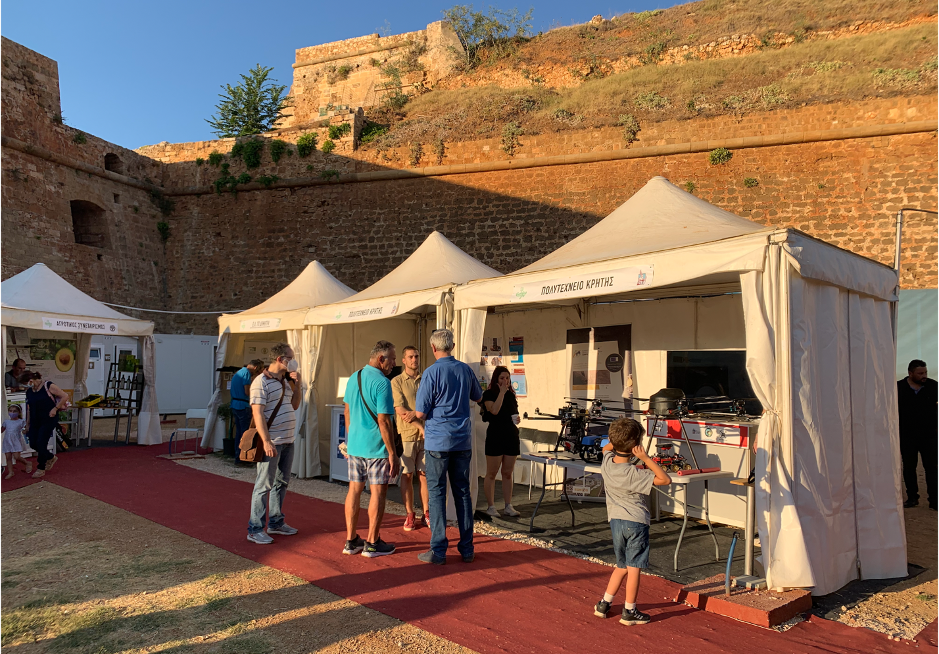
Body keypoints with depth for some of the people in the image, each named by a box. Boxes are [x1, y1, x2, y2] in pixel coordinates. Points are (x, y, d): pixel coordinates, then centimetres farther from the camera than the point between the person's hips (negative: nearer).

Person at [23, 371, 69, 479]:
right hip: (35, 421, 7)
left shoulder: (49, 386, -11)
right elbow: (29, 409, 16)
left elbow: (65, 396, -11)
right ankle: (51, 458, 29)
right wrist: (27, 424, 16)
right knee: (33, 444, 3)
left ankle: (41, 469, 7)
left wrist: (55, 409, -16)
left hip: (49, 420, -6)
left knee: (41, 443, -9)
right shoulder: (29, 391, 8)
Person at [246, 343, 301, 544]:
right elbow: (258, 413, -18)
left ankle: (275, 522, 28)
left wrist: (297, 385, 6)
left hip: (288, 441, 9)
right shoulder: (261, 382, -13)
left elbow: (294, 406, 21)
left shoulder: (285, 381, 14)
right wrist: (266, 441, -24)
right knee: (264, 485, -3)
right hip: (272, 442, -9)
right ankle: (255, 529, 5)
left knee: (281, 482, 16)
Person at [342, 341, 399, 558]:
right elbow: (383, 421, -20)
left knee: (354, 490, 12)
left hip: (354, 445, 8)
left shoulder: (353, 378, 9)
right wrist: (393, 454, -16)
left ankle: (351, 540, 20)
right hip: (376, 448, -7)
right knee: (378, 493, 3)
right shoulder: (382, 382, -17)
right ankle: (372, 543, 11)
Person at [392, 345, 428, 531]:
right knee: (407, 475, 2)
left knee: (424, 474, 6)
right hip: (406, 434, -2)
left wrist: (415, 414, -17)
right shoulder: (397, 381, 0)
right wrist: (421, 427, -14)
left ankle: (426, 514, 15)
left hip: (426, 435, 3)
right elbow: (400, 410, -9)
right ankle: (410, 515, 12)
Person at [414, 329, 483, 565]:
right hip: (463, 441, 5)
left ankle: (438, 550, 4)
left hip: (438, 441, -5)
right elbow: (478, 397, 22)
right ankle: (467, 548, 16)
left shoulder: (432, 373, -12)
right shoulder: (465, 370, 5)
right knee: (463, 493, 11)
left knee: (436, 494, 2)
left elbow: (420, 413, -12)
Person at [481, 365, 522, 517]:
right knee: (491, 473, 0)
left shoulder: (511, 395, 13)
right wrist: (502, 392, -17)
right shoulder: (489, 394, -5)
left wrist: (518, 419, 3)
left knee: (508, 473, 10)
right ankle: (491, 506, 8)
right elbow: (494, 410, -22)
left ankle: (508, 506, 15)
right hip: (495, 436, -5)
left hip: (511, 436, 6)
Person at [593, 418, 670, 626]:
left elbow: (607, 448, 20)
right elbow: (665, 479, -22)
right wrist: (645, 458, -24)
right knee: (634, 568, 4)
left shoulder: (607, 463, -4)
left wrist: (616, 442, 2)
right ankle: (629, 612, 10)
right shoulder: (633, 474, -22)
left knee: (622, 566, 20)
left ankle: (603, 604, 24)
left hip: (615, 520, 7)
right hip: (635, 522, -7)